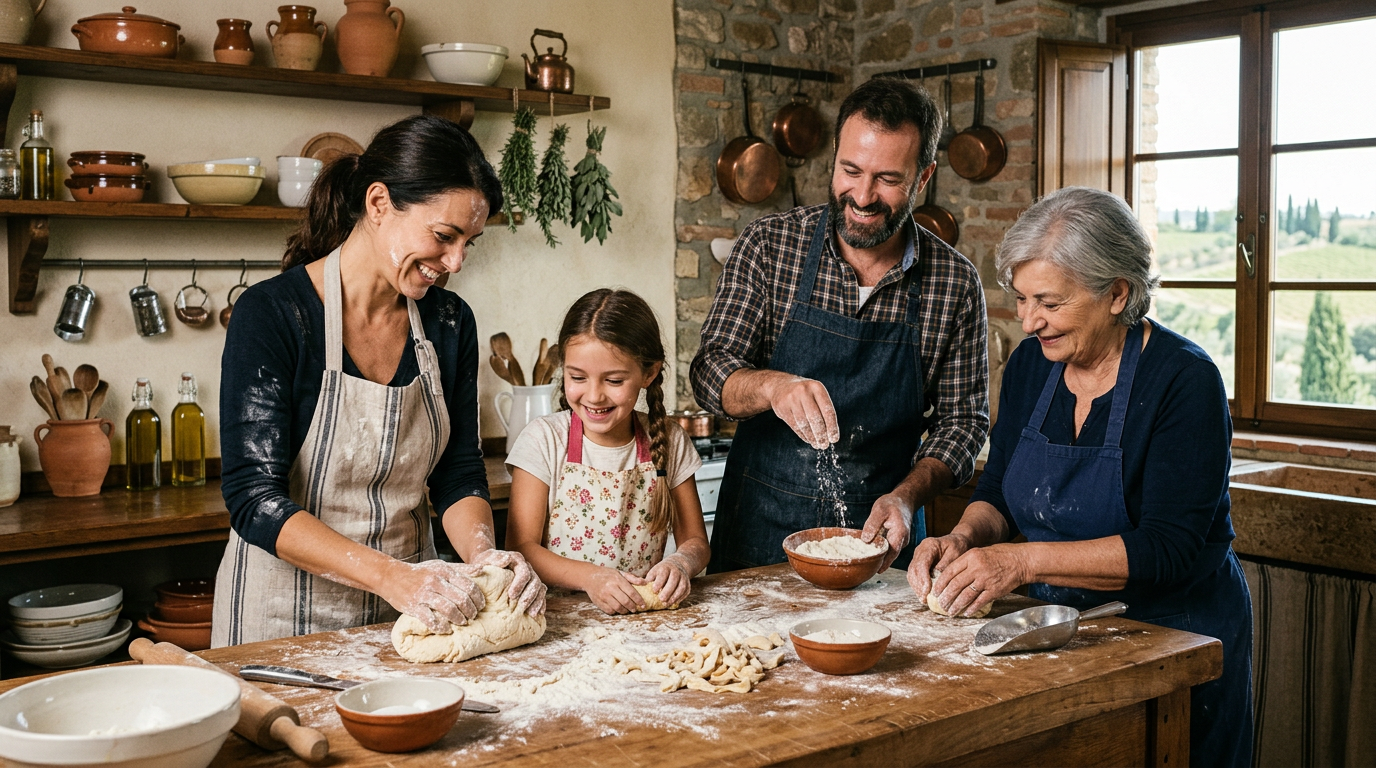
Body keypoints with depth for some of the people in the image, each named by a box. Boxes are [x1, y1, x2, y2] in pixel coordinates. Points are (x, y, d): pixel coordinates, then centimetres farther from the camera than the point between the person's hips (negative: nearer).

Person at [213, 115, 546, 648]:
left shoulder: (449, 323, -1)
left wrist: (482, 553, -17)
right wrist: (393, 577, -32)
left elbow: (458, 475, 4)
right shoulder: (271, 314, -18)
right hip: (286, 614, -4)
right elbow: (256, 501, -22)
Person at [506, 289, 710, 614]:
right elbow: (522, 547, -8)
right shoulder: (544, 439, -5)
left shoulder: (668, 442, 2)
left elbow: (695, 541, 8)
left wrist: (680, 563, -15)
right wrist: (589, 576, -24)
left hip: (646, 613, 3)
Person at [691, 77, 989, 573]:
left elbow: (962, 419, 2)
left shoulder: (955, 282, -4)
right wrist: (773, 385, -30)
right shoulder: (769, 245, -5)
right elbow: (711, 372, -9)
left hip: (880, 536, 1)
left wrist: (906, 496, -15)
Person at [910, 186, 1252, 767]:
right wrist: (965, 539, -15)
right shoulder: (1031, 363, -2)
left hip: (1178, 640, -5)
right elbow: (998, 493, 7)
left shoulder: (1184, 380, -21)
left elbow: (1170, 549, -27)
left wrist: (1025, 561, -33)